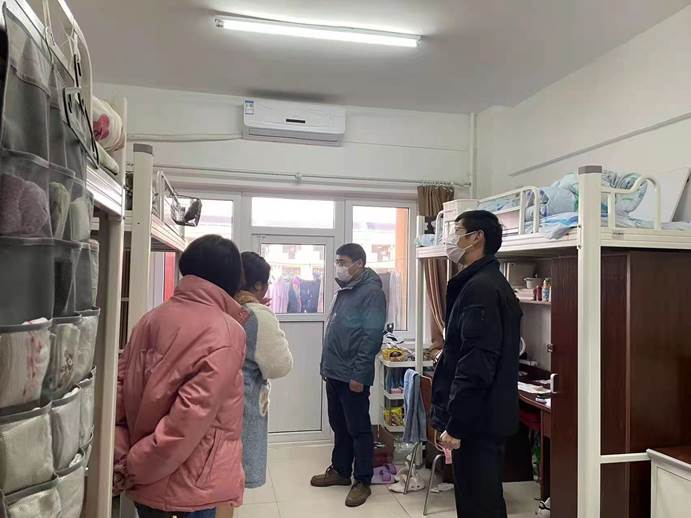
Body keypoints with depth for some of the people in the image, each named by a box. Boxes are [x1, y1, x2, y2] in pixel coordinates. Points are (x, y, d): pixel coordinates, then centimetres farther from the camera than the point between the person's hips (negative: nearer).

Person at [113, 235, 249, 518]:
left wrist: (123, 454, 2)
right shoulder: (225, 332, -18)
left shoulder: (152, 318, 1)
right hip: (191, 484, -6)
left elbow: (120, 386, 1)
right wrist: (136, 467, -13)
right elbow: (191, 416, -24)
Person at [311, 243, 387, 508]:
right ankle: (340, 470, 33)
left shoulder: (371, 292, -15)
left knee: (358, 429, 4)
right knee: (339, 426, 19)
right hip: (334, 373, 9)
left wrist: (359, 374, -21)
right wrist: (327, 365, 18)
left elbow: (372, 336, -20)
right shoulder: (344, 290, 13)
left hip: (353, 376, -8)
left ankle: (363, 482, 16)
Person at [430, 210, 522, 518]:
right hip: (484, 418, 10)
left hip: (477, 422, -10)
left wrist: (455, 424, -20)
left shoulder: (480, 288, -19)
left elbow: (476, 364, -25)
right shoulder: (488, 283, 14)